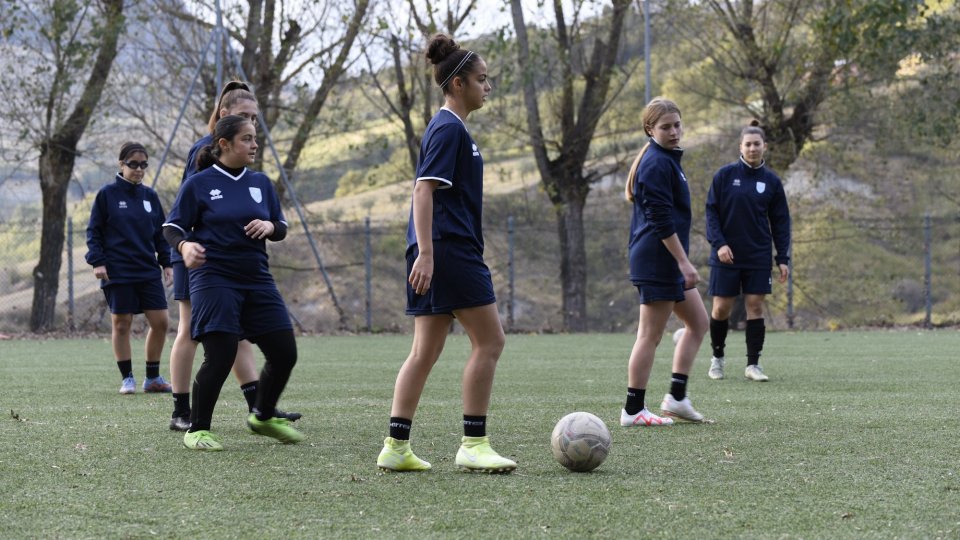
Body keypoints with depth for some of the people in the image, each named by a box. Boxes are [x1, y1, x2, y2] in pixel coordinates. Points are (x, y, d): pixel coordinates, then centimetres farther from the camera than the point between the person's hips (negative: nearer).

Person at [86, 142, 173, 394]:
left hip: (149, 271, 4)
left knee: (160, 322, -1)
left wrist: (166, 263, 10)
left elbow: (160, 234, 17)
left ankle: (153, 378, 11)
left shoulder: (150, 196, 10)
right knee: (121, 323, 0)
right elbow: (93, 231, -1)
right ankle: (127, 379, 10)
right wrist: (97, 262, -10)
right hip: (117, 272, -4)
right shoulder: (107, 194, -2)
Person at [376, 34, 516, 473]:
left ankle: (395, 447, 7)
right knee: (489, 341, -6)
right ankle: (473, 445, -4)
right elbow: (424, 189, -18)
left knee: (426, 351, 8)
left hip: (438, 253, 10)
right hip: (449, 248, -10)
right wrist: (426, 253, -24)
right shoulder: (449, 129, -10)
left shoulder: (447, 128, 20)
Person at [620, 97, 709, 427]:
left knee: (698, 322, 14)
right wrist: (684, 262, -22)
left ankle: (676, 397, 13)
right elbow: (661, 219, -21)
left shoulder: (666, 160, 17)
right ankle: (633, 410, -1)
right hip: (659, 260, -11)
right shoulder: (657, 163, -15)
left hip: (667, 262, 11)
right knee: (650, 335, -6)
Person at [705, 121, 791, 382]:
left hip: (758, 257, 2)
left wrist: (783, 258, 3)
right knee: (721, 308, 0)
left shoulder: (771, 181, 5)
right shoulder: (725, 175, -2)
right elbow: (711, 211, -2)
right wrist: (718, 243, -14)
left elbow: (780, 222, 8)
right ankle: (717, 358, 20)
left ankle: (753, 364, 5)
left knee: (755, 306, -2)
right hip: (727, 255, -2)